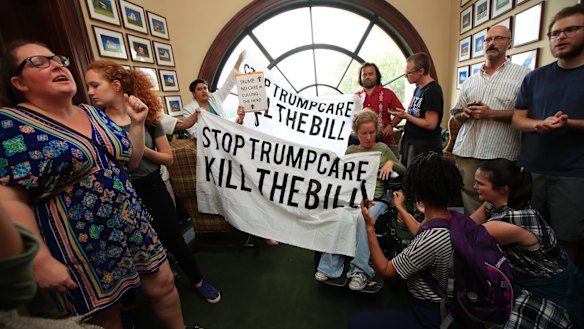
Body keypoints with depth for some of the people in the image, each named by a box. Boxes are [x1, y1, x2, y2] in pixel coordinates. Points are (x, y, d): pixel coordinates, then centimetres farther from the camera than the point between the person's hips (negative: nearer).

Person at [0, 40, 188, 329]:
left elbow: (130, 160, 13)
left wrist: (138, 122, 1)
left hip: (133, 226, 6)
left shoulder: (93, 114, 6)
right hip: (81, 246, -5)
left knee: (163, 285, 18)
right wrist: (41, 262, -19)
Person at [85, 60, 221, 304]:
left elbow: (168, 158, -2)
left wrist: (142, 149, -16)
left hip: (153, 189, 0)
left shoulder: (147, 116, -4)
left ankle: (199, 282, 35)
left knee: (173, 241, 10)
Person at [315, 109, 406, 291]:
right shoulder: (351, 150, 17)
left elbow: (404, 171, 19)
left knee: (363, 219, -34)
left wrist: (391, 163, 1)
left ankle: (360, 270, -22)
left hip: (376, 198, -1)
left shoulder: (383, 149, 17)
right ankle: (330, 267, -18)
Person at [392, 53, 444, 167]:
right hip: (410, 143, 9)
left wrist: (406, 116, -14)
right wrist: (402, 114, 1)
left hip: (425, 148, -9)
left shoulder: (432, 91, -16)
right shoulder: (418, 88, 12)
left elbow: (430, 124, -21)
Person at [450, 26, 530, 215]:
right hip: (466, 152, 4)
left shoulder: (523, 75, 4)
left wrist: (491, 114, -12)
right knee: (470, 206, 7)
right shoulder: (470, 81, 19)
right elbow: (456, 115, 20)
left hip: (500, 156, -3)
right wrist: (465, 114, -1)